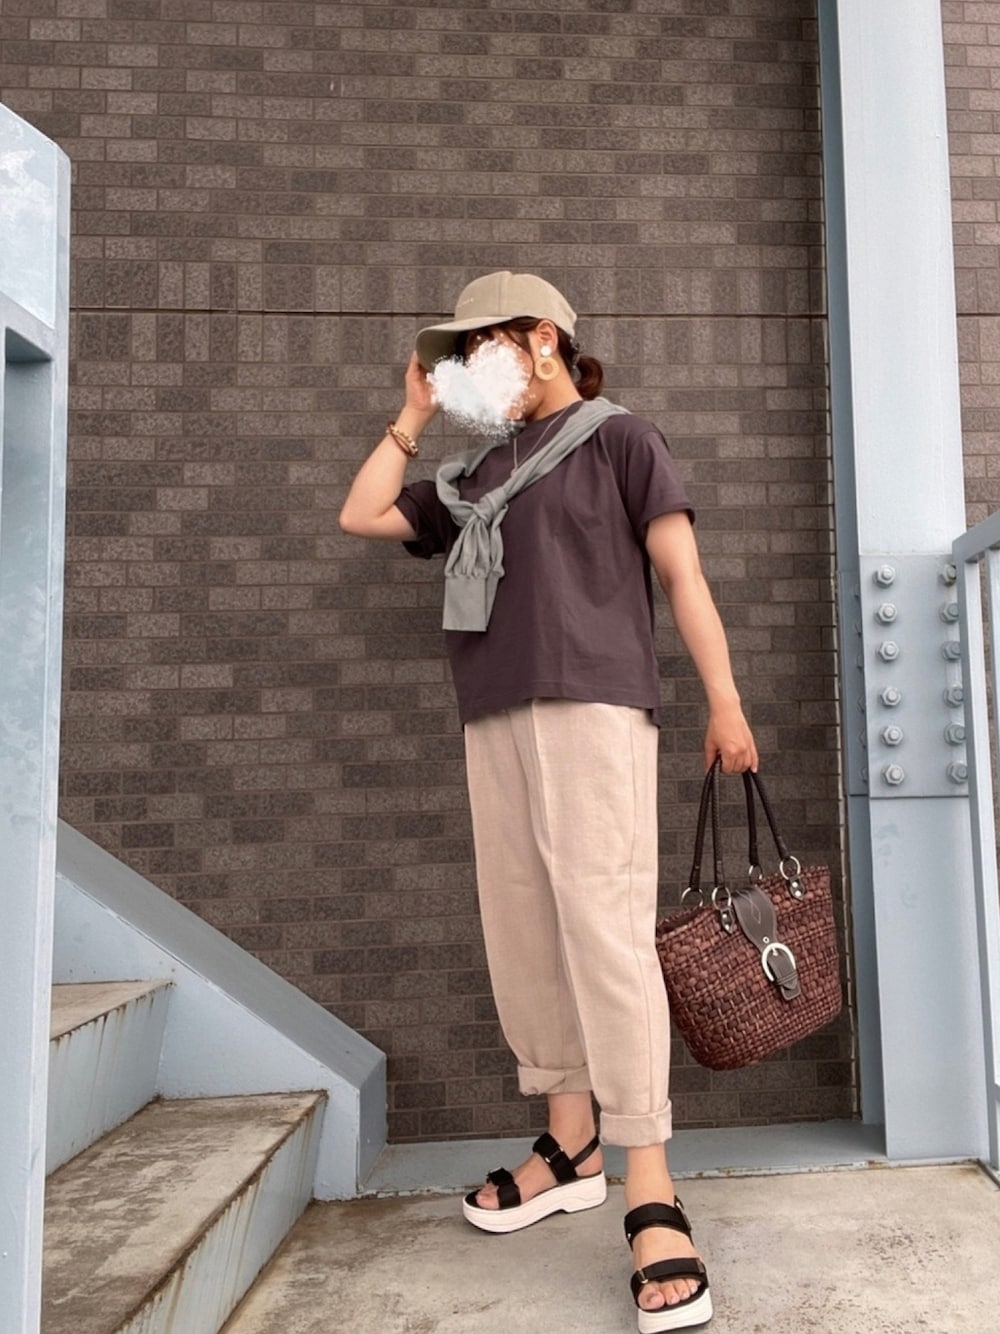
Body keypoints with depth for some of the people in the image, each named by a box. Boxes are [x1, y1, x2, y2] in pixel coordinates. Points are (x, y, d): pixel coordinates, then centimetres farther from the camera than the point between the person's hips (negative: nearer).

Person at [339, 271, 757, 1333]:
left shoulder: (617, 438, 9)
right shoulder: (477, 474, 25)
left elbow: (682, 571, 2)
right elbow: (360, 517, 25)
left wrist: (725, 701, -6)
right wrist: (413, 413, 24)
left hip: (593, 706, -6)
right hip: (494, 718, 6)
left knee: (603, 927, -14)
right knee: (521, 930, 5)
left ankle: (651, 1194, -8)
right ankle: (570, 1143, 18)